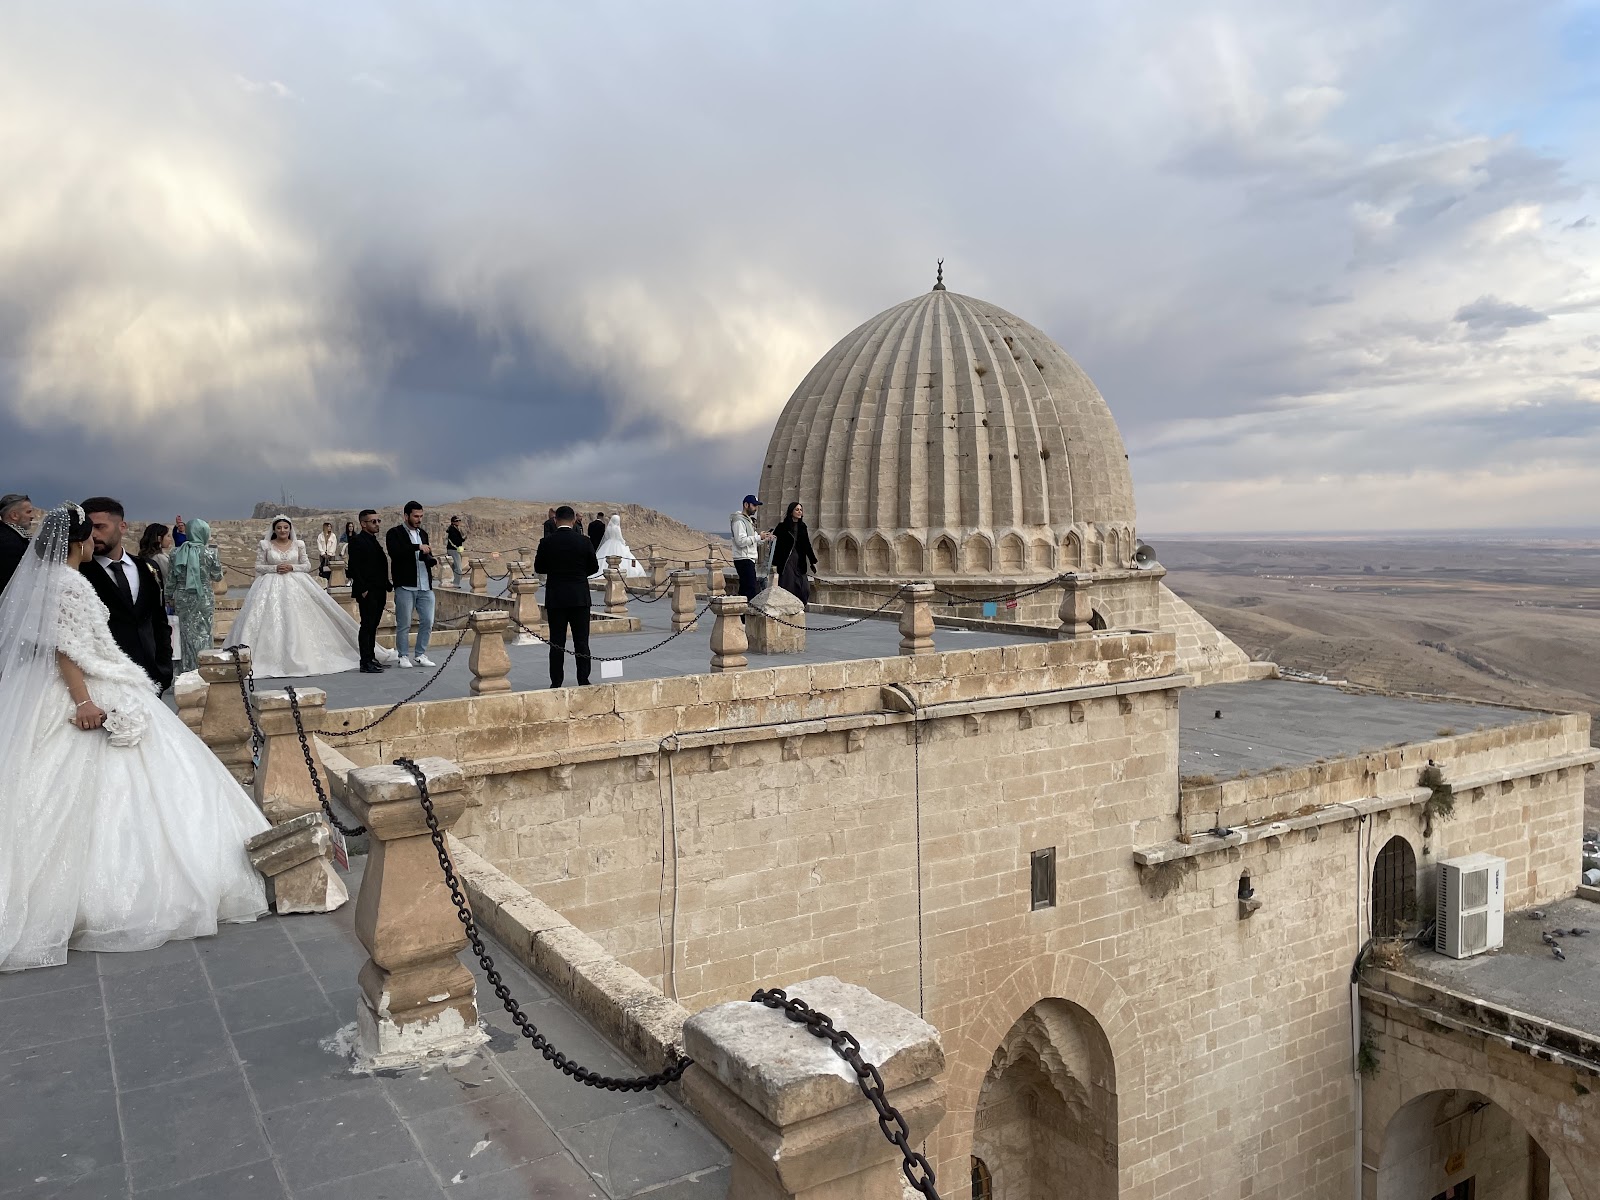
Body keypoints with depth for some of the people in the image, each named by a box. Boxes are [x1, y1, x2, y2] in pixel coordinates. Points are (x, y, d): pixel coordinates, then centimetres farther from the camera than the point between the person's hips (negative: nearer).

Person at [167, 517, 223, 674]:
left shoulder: (177, 552, 0)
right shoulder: (209, 552, -9)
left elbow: (171, 578, 3)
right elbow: (217, 576, 1)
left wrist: (171, 596, 13)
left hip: (182, 597, 3)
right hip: (203, 597, -3)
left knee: (186, 632, 12)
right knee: (203, 633, 5)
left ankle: (186, 668, 17)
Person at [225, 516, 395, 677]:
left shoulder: (298, 545, 8)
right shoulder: (265, 545, 4)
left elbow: (307, 565, 7)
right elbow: (258, 567, 4)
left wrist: (292, 567, -9)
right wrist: (275, 568, -11)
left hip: (296, 587, 1)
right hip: (272, 588, -1)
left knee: (298, 622, -3)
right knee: (272, 622, -10)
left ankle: (301, 658, 3)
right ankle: (273, 660, -8)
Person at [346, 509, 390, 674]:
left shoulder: (375, 541, 17)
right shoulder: (357, 541, -9)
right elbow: (354, 567, -15)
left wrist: (385, 587, 15)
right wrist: (363, 589, -18)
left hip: (379, 592, 8)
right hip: (367, 592, -8)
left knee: (373, 625, 13)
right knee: (367, 626, -6)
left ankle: (371, 657, 21)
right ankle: (366, 663, -5)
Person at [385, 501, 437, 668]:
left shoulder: (423, 533, 16)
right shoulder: (394, 533, -3)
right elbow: (395, 553, -21)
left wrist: (431, 558, -2)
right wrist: (418, 547, -24)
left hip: (425, 586, 5)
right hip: (405, 586, -5)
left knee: (427, 621, 4)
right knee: (404, 624, 2)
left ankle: (421, 655, 16)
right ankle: (404, 656, 12)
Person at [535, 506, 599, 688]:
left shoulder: (547, 542, -6)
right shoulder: (584, 541, -5)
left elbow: (539, 568, 4)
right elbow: (594, 567, 3)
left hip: (555, 598, 0)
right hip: (580, 597, 0)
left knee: (557, 642, 5)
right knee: (581, 641, 6)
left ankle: (556, 683, 6)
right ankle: (583, 680, 8)